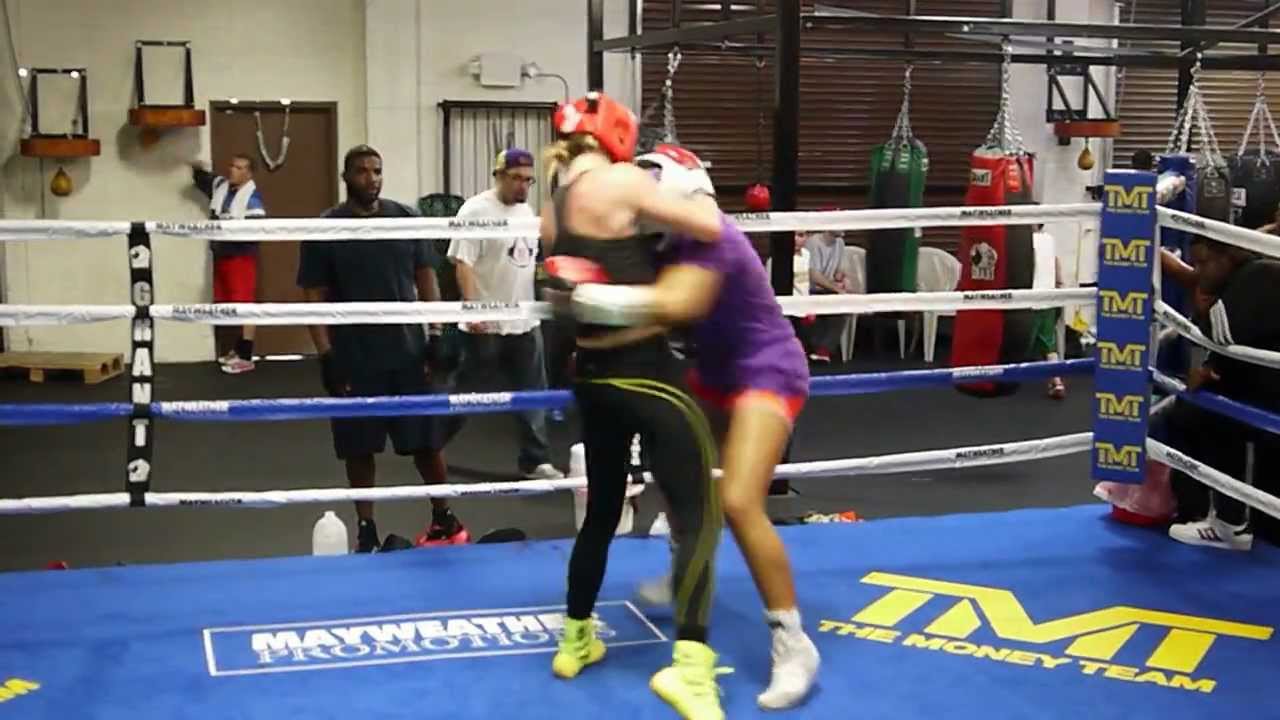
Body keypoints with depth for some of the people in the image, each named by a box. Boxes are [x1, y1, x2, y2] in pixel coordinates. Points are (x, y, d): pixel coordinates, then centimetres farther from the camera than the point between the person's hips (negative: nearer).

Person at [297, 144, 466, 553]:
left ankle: (444, 519, 24)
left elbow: (426, 280, 9)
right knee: (359, 448, 7)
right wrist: (326, 355, -9)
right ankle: (366, 531, 19)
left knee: (426, 442, 8)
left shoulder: (408, 220, 3)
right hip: (353, 359, -1)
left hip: (408, 353, 1)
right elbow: (315, 298, -3)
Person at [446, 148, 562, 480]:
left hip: (524, 322, 7)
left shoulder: (526, 210, 11)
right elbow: (463, 264, -19)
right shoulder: (476, 211, -14)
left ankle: (535, 461, 16)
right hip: (486, 324, -7)